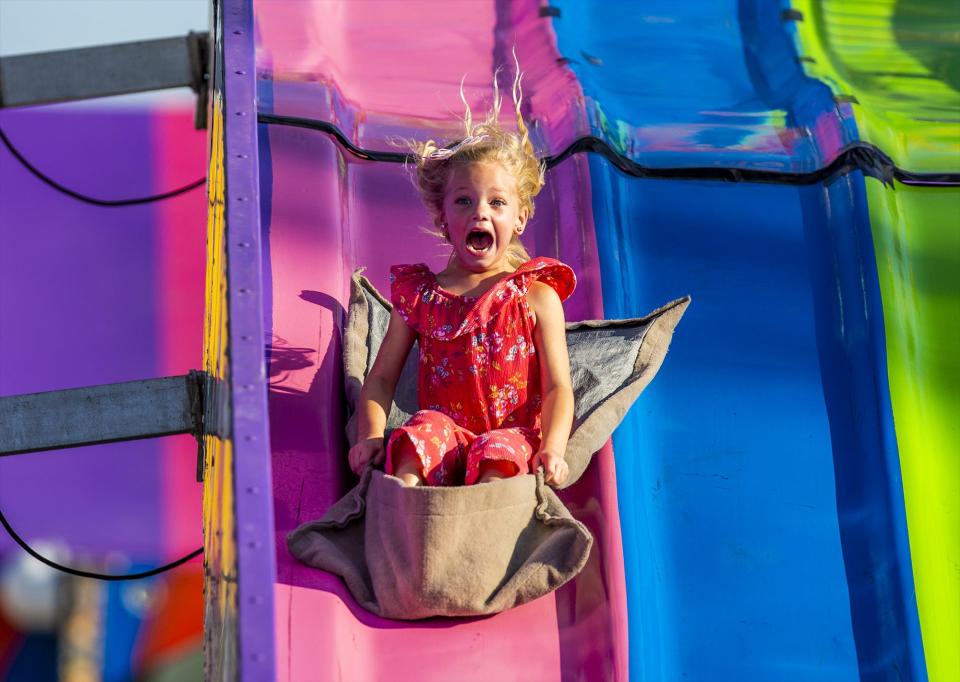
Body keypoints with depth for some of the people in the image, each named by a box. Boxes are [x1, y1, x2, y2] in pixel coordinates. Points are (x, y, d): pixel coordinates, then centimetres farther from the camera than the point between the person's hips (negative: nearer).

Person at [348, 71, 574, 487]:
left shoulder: (537, 296, 7)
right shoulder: (419, 295, 13)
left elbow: (557, 387, 3)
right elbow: (381, 378, 14)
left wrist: (552, 449, -16)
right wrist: (371, 435, -5)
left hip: (513, 434, -1)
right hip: (446, 429, 2)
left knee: (498, 453, -35)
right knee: (424, 430, -32)